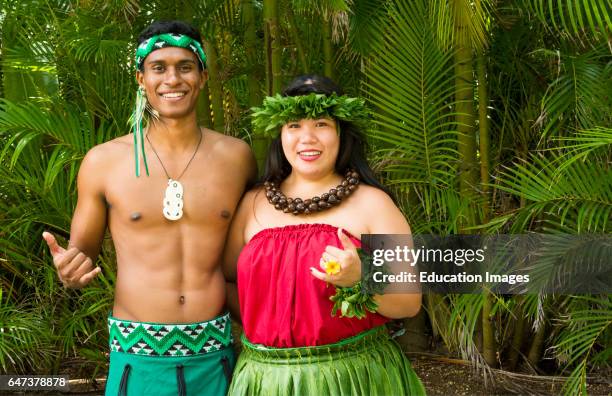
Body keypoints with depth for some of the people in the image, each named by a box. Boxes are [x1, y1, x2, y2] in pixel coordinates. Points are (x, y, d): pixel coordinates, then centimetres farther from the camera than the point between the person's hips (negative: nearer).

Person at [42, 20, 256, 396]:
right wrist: (70, 272, -15)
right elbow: (82, 251, 6)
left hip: (215, 355, 2)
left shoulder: (236, 156, 0)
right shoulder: (104, 161, -4)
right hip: (139, 356, -1)